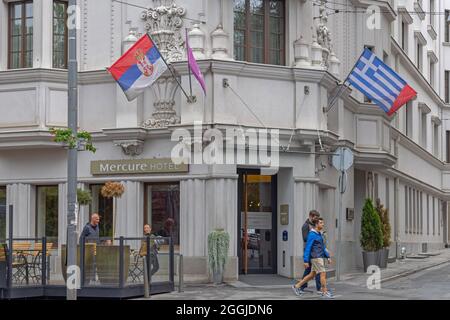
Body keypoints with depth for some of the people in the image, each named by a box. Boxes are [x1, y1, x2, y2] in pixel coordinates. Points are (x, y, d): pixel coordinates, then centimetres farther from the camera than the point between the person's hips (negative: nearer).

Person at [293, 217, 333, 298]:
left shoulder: (319, 234, 15)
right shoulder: (311, 235, -14)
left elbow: (323, 247, 21)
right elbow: (307, 248, -15)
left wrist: (328, 257, 15)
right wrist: (306, 261, -17)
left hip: (320, 258, 9)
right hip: (316, 258, -9)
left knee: (312, 275, 13)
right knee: (323, 274, -8)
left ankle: (297, 286, 19)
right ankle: (325, 292, -1)